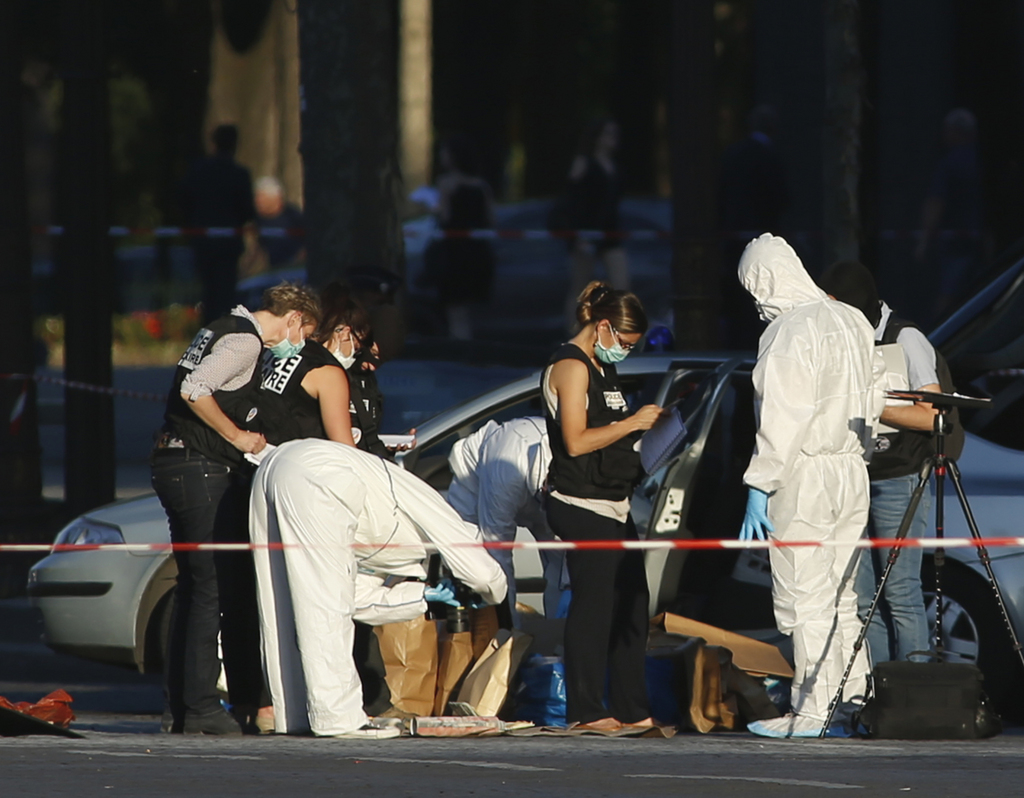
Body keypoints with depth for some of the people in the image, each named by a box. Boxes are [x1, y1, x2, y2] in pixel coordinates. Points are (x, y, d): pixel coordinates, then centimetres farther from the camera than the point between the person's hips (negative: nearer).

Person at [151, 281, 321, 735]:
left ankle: (178, 708, 12)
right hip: (203, 471, -10)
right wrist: (237, 437, -13)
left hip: (173, 463, 10)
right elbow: (194, 390, -23)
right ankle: (201, 709, -11)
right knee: (216, 588, -9)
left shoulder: (224, 331, 19)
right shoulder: (244, 340, -11)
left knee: (193, 587, 12)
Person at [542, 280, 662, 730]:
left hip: (613, 506, 10)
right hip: (583, 505, -10)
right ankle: (586, 710, -7)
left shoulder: (601, 368, 20)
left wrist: (644, 423, 13)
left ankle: (631, 709, 13)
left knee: (630, 606, 9)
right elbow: (576, 441, -18)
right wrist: (632, 423, -13)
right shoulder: (571, 367, -10)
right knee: (593, 604, -10)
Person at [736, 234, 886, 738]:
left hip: (804, 475, -8)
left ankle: (811, 711, -3)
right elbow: (873, 398, 15)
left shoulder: (786, 333, -14)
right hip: (853, 470, 8)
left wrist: (759, 487, -15)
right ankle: (854, 696, 13)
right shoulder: (853, 321, 10)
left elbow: (780, 419, -18)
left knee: (804, 598, -4)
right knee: (840, 594, 14)